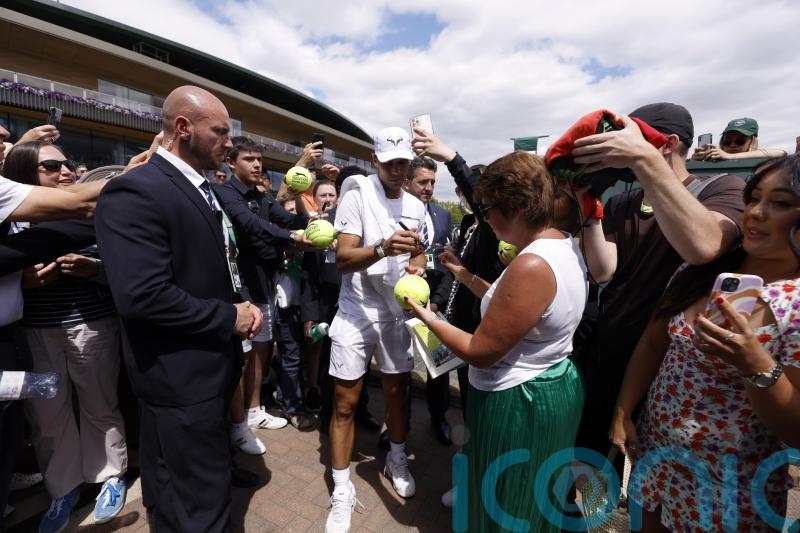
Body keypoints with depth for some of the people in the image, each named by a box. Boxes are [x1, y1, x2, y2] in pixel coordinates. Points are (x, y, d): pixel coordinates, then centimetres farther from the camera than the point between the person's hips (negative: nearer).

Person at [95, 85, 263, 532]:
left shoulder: (206, 190, 10)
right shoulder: (135, 192, -20)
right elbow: (143, 296, -29)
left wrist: (243, 305, 0)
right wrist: (230, 318, -17)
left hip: (213, 365, 9)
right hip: (181, 377, -9)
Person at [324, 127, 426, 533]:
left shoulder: (416, 206, 6)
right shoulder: (356, 195, -11)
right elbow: (343, 259, -19)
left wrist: (417, 263, -5)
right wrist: (383, 247, -37)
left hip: (397, 310, 4)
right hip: (357, 311, -4)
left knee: (397, 391, 17)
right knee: (345, 402, 3)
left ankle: (396, 460, 41)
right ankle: (342, 491, 20)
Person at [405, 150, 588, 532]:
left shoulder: (532, 266, -31)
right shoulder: (564, 246, 0)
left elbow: (481, 353, -25)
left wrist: (428, 318, -12)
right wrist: (466, 276, 8)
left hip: (516, 403, -9)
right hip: (554, 388, 9)